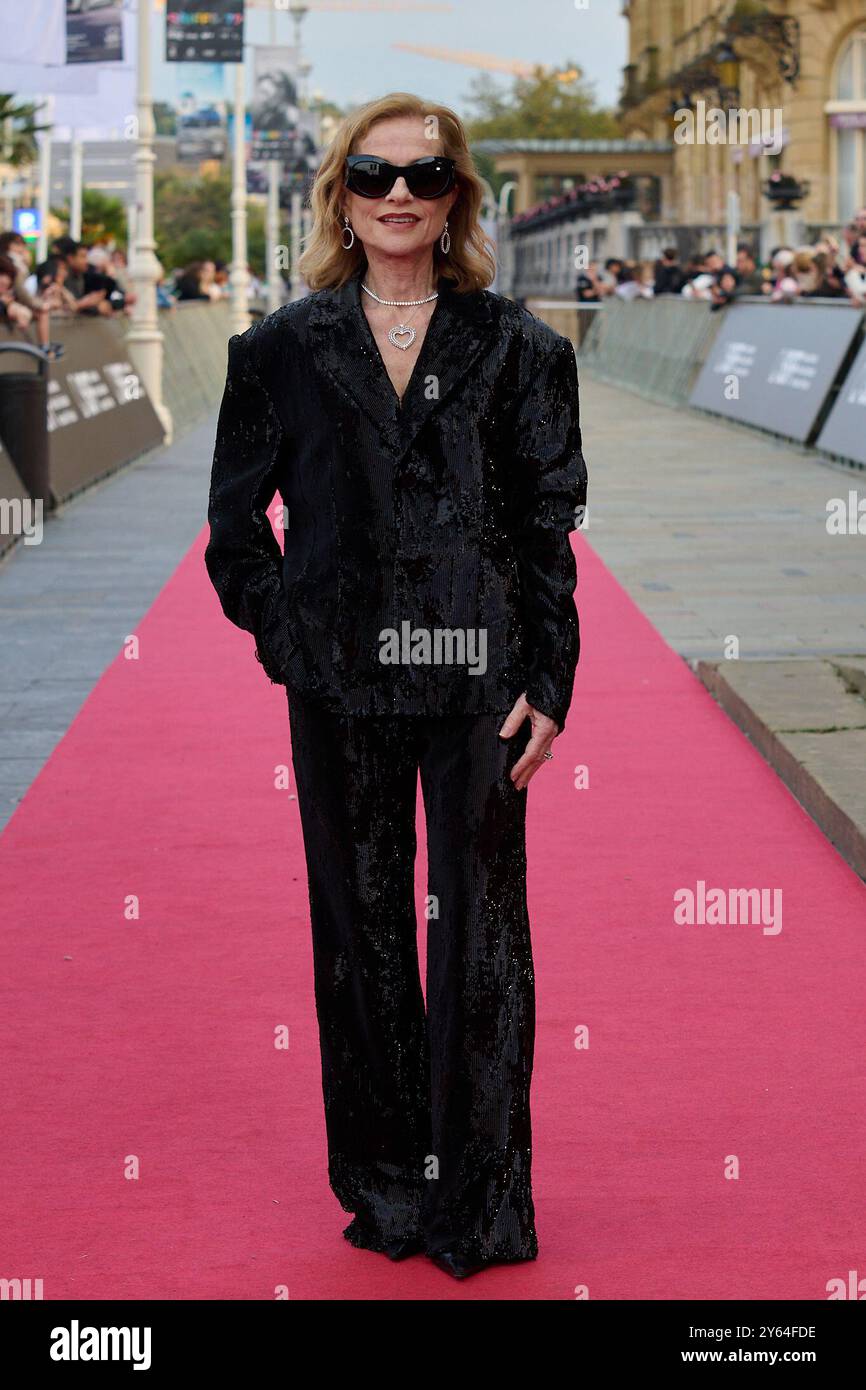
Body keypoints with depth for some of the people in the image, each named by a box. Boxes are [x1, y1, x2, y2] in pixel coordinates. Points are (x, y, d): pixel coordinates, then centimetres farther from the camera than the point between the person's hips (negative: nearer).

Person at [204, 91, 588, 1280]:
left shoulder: (514, 348, 2)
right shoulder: (286, 348, 5)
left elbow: (551, 525, 1)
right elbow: (235, 526, 11)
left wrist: (547, 681, -6)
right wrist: (288, 635, 0)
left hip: (479, 679, -1)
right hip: (344, 686, 1)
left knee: (483, 936, 3)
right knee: (361, 929, 9)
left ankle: (484, 1205, 15)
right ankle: (385, 1191, 23)